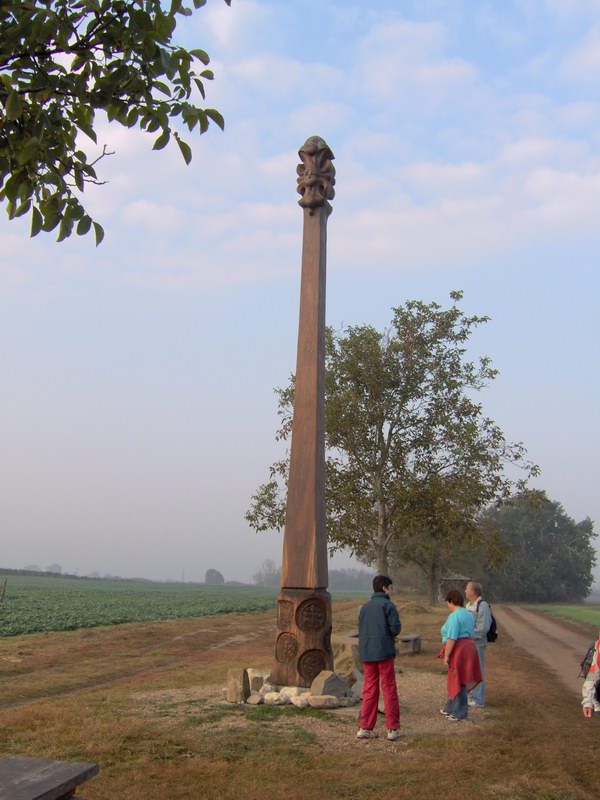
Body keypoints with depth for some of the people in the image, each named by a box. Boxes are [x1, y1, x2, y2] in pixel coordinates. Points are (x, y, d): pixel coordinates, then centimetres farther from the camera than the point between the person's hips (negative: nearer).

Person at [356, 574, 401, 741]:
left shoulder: (365, 607, 12)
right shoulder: (388, 605, -7)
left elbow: (360, 630, 13)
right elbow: (395, 628, -14)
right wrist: (390, 635, 7)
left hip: (366, 653, 6)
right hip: (384, 652, -5)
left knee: (369, 690, 11)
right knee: (389, 690, 3)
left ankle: (366, 728, 11)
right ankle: (393, 729, 6)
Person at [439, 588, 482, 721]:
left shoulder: (454, 616, -18)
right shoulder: (468, 614, 13)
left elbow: (452, 639, -23)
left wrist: (446, 656, -16)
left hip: (458, 651, -10)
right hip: (468, 647, 10)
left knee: (458, 682, 2)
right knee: (455, 680, 20)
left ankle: (460, 713, 11)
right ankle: (450, 708, 31)